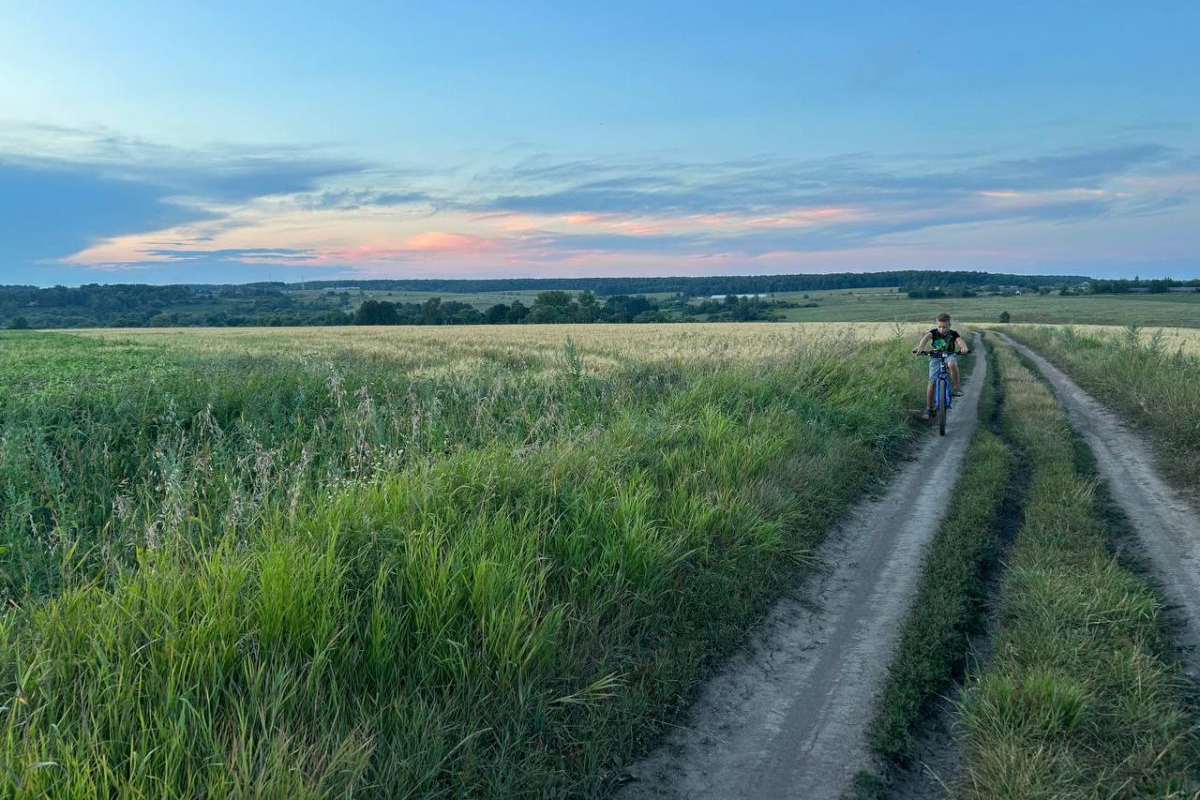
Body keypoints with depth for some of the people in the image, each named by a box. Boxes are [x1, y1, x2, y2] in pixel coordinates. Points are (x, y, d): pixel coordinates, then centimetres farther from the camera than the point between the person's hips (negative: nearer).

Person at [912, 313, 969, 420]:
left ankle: (956, 389, -23)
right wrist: (920, 347, -51)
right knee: (932, 382, -8)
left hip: (949, 355, 0)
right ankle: (928, 408, 0)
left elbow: (960, 340, -25)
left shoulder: (953, 334, -7)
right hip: (935, 357, 0)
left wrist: (964, 348, -49)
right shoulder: (934, 332, -9)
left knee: (952, 364, -38)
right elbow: (926, 337, -28)